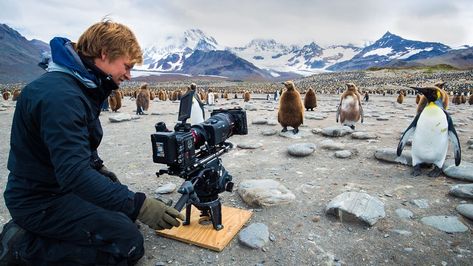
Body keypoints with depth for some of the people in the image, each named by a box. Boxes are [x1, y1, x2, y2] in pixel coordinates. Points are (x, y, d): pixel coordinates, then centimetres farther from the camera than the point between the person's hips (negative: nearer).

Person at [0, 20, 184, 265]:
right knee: (129, 243, -17)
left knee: (125, 211, 17)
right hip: (40, 200, -10)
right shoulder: (59, 94, -28)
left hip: (60, 184, 10)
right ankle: (23, 246, -5)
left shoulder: (82, 85, 5)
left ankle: (41, 230, 14)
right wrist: (139, 205, -35)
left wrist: (99, 167, 5)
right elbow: (74, 173, -35)